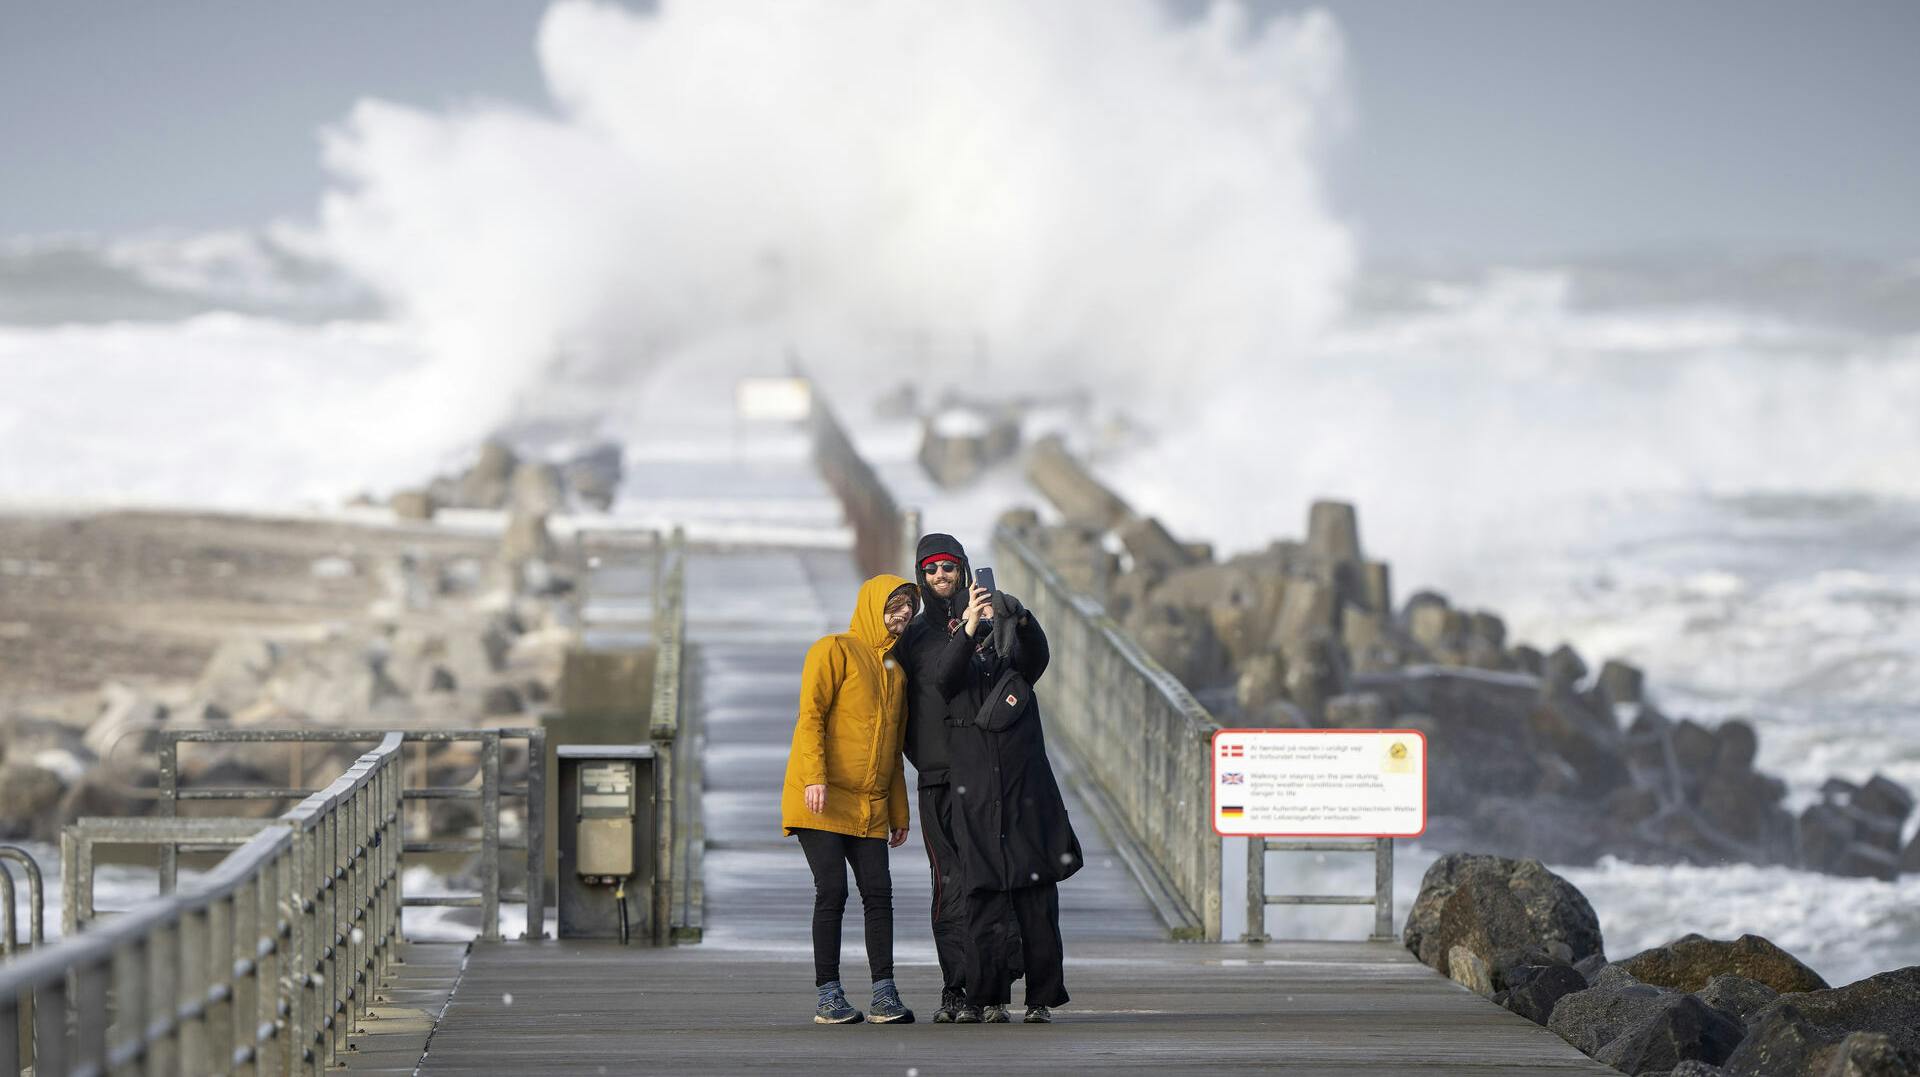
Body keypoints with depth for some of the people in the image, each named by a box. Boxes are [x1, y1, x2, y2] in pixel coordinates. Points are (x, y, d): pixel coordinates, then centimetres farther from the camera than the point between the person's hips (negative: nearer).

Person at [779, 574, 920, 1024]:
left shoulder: (897, 670, 20)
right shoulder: (835, 651, -1)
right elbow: (810, 715, -11)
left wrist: (899, 811, 19)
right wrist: (815, 776, -23)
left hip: (869, 808, 6)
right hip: (823, 800, -6)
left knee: (878, 894, -3)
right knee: (832, 890, -11)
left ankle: (884, 995, -5)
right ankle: (827, 995, -7)